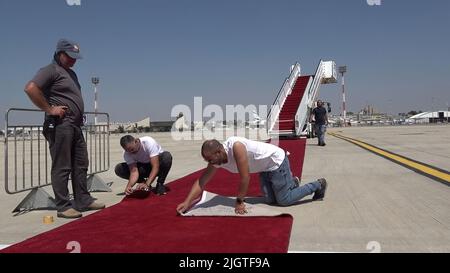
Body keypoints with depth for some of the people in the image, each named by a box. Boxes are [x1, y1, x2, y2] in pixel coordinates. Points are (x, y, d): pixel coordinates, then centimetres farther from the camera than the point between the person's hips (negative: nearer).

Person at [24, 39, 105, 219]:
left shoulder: (71, 73, 22)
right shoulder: (51, 70, -6)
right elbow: (30, 88, -21)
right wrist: (49, 109, -17)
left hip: (76, 126, 10)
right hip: (60, 125, -9)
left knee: (81, 165, 11)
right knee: (62, 167, -5)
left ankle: (83, 201, 19)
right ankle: (63, 207, 1)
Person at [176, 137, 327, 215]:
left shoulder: (236, 146, -35)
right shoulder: (216, 159, -10)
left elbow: (245, 178, -31)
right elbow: (201, 181, -8)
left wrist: (239, 201, -20)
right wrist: (187, 202, -15)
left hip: (277, 161, -8)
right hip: (265, 167, 8)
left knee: (284, 200, -4)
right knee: (270, 199, 5)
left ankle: (318, 185, 14)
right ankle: (291, 182, 30)